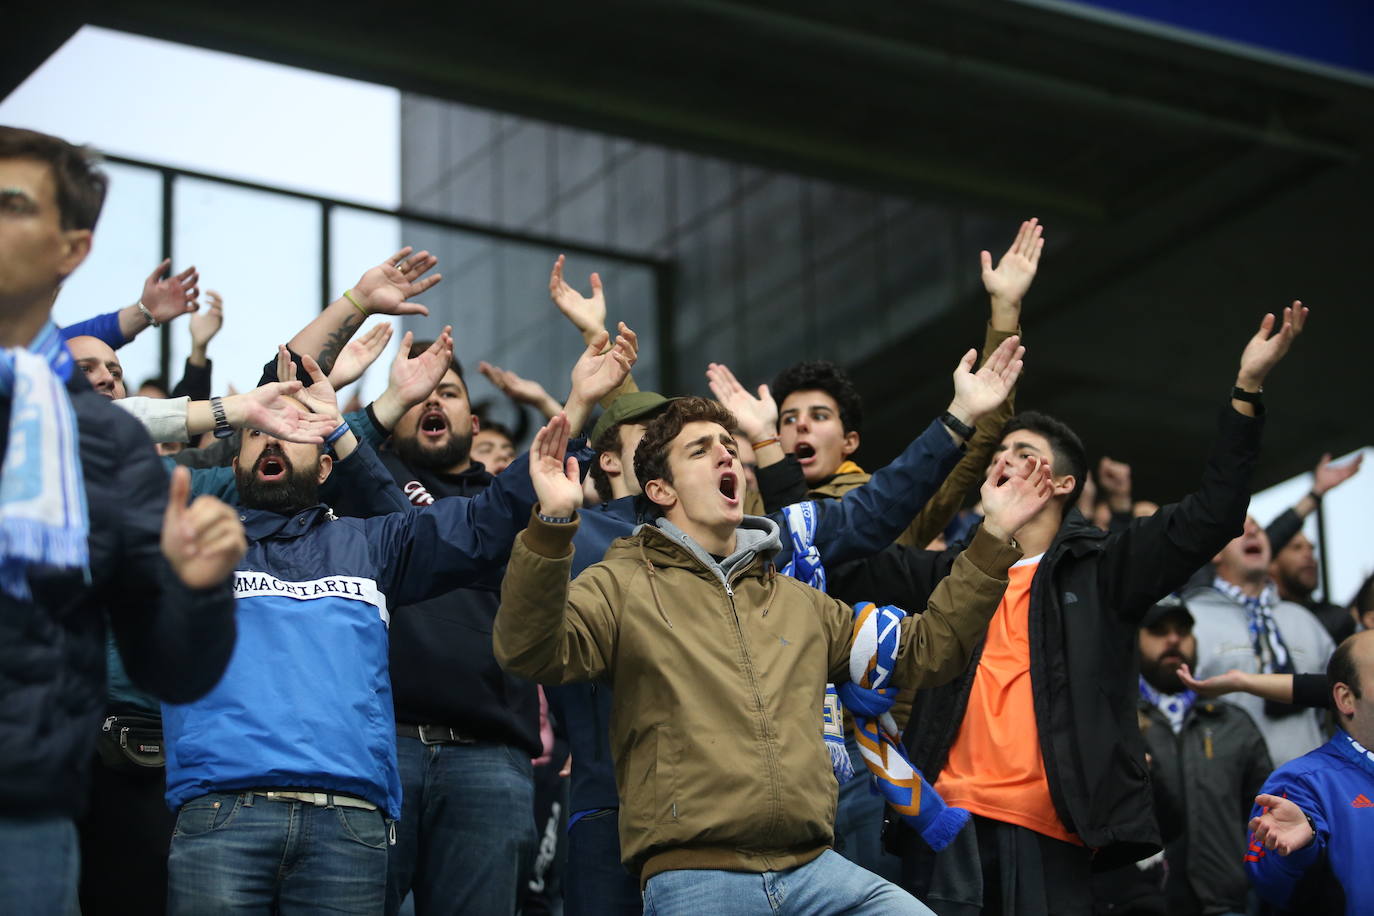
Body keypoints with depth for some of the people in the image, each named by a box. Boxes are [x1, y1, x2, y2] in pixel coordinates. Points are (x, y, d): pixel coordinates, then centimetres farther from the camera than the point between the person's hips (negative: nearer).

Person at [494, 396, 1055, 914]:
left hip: (814, 868, 4)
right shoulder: (621, 585, 6)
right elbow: (530, 652, -12)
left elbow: (922, 650, 26)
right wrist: (552, 525, -27)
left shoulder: (798, 601, 23)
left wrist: (992, 542, 20)